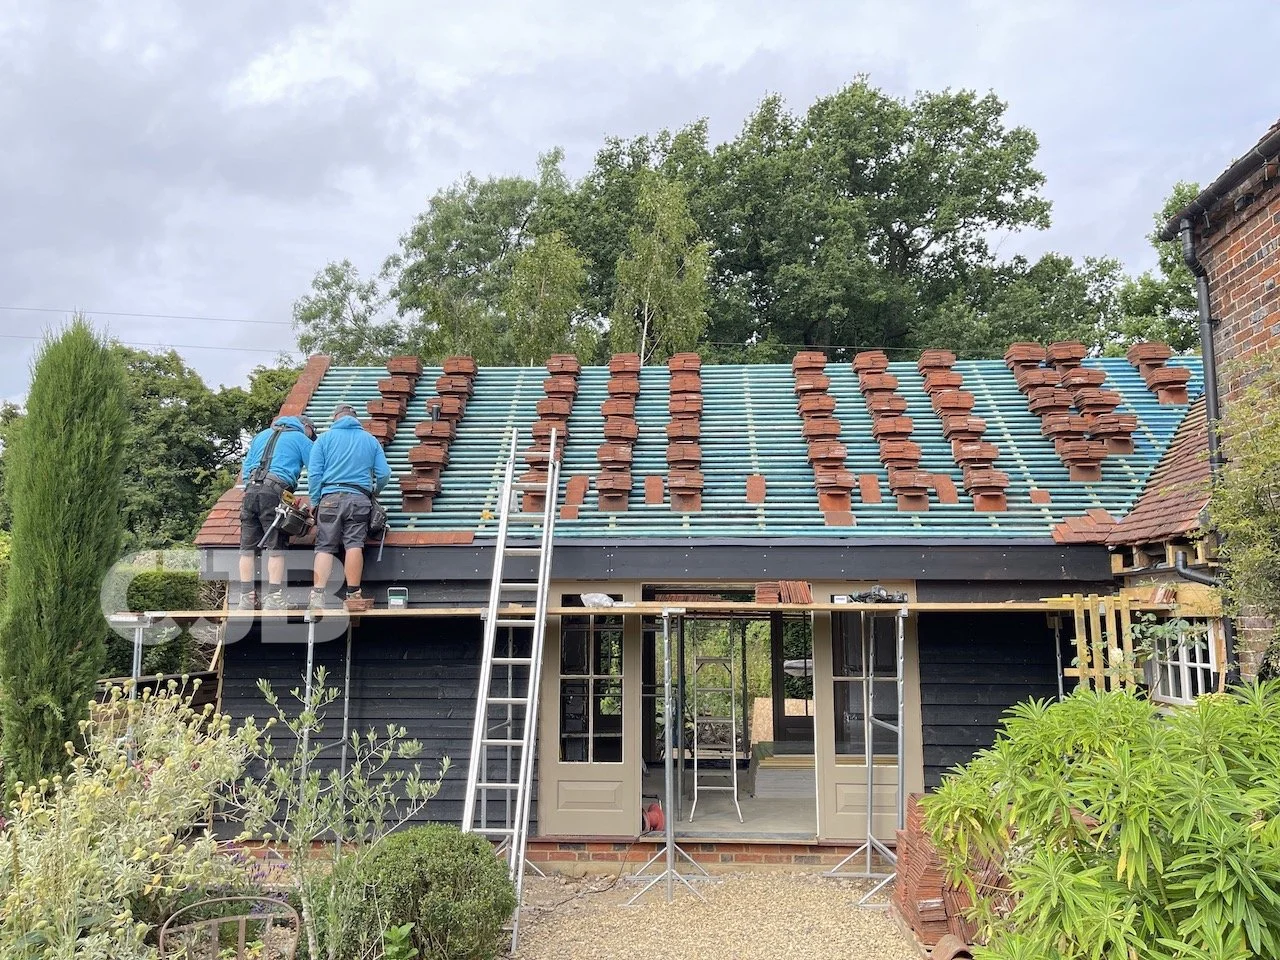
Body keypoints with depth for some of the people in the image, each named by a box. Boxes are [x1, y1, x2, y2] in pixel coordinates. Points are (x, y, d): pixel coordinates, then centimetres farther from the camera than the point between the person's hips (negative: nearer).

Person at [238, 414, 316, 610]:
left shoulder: (261, 436, 29)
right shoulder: (301, 439, 12)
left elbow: (245, 469, 25)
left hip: (250, 491, 5)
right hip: (275, 493, -5)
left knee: (248, 548, 6)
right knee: (275, 549, -4)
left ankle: (247, 597, 6)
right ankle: (274, 599, -7)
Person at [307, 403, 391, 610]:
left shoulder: (325, 438, 10)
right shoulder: (370, 439, 16)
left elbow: (314, 473, 3)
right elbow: (384, 474, 12)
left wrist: (316, 501, 10)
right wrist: (373, 493, 29)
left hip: (330, 498, -1)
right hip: (359, 499, 1)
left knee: (325, 547, -1)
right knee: (354, 545, -3)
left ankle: (318, 594, -10)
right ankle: (353, 594, -4)